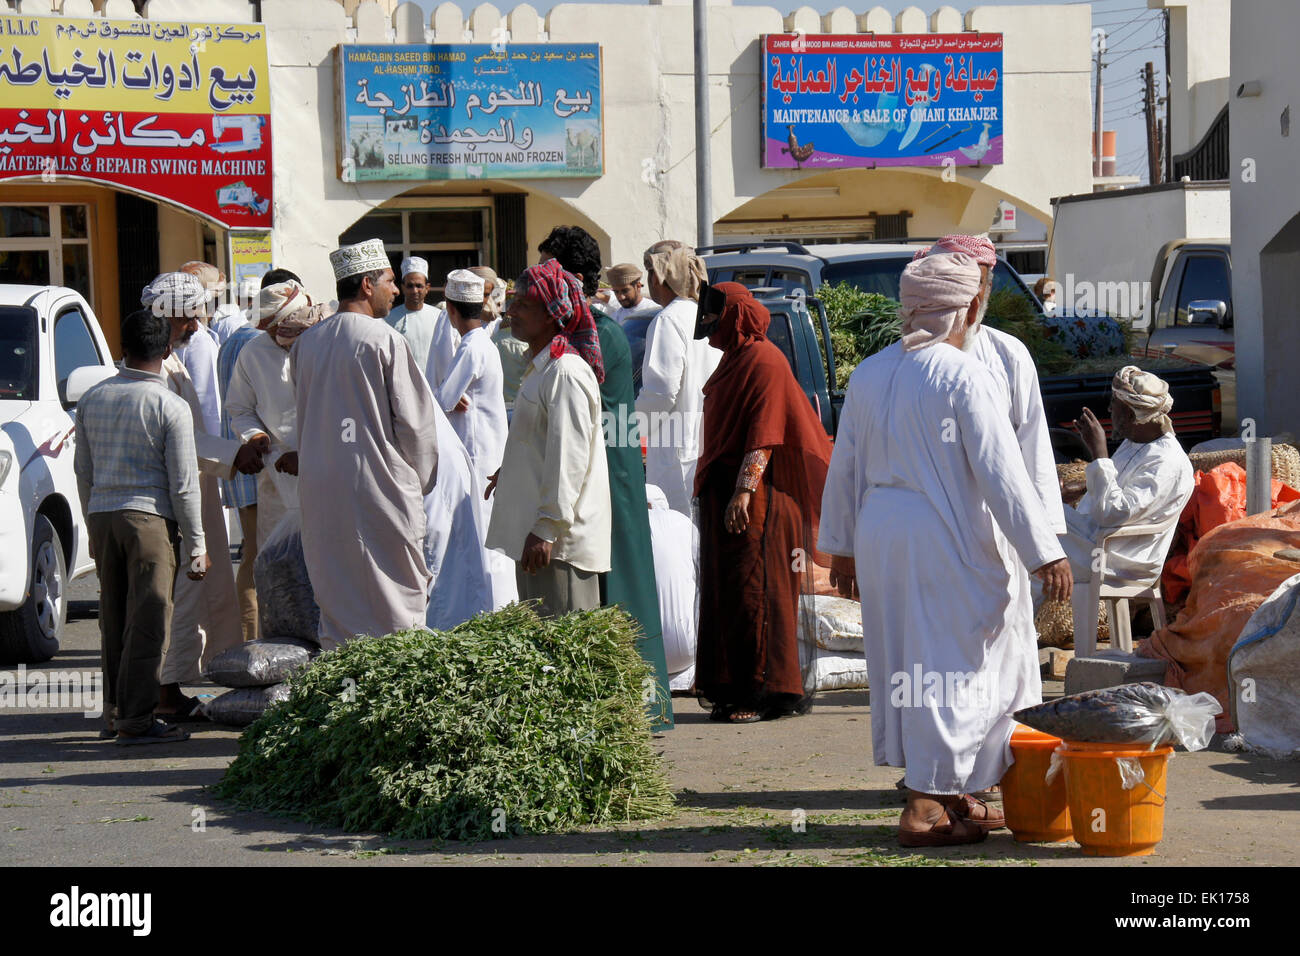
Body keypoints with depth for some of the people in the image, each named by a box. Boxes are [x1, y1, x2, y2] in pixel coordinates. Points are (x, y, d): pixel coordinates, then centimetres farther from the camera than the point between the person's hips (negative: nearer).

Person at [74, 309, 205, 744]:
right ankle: (136, 720, -2)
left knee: (114, 619, 13)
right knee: (147, 621, -2)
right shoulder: (171, 407, -8)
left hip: (101, 515, 6)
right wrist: (196, 546, -1)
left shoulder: (92, 398, 8)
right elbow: (184, 484, -8)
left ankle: (114, 712, 19)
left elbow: (83, 470, 15)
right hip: (149, 517, -5)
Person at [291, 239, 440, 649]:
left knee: (335, 597, 11)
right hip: (380, 488, -6)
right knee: (396, 599, 1)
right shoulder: (385, 340, -10)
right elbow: (415, 420, -7)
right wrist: (417, 483, 7)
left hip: (319, 489, 6)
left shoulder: (305, 343, 7)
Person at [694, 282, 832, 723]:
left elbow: (764, 435, -18)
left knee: (753, 590, -7)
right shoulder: (733, 359, 17)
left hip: (755, 498, -10)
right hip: (721, 494, 10)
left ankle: (764, 692, -2)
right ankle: (734, 691, 13)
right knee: (726, 589, 9)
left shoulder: (764, 361, -12)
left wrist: (744, 490, -24)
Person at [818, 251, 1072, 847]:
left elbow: (844, 468, 13)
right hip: (951, 541, -7)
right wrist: (1044, 553, -12)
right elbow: (1000, 474, -16)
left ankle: (954, 794, 25)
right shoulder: (966, 378, -13)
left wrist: (841, 547, 22)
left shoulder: (869, 374, 8)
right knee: (951, 664, -1)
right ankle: (926, 807, -3)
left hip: (880, 537, 8)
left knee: (904, 663, 13)